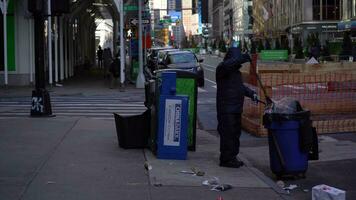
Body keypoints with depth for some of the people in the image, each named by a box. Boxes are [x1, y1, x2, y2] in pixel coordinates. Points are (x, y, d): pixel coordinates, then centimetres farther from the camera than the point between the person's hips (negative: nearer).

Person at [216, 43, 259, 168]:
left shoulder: (236, 71, 19)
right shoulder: (222, 68, -9)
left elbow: (241, 86, 27)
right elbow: (226, 65, -34)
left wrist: (251, 93, 12)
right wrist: (241, 59, -40)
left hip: (236, 108, 9)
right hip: (226, 109, -9)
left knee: (236, 133, 14)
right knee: (227, 133, -8)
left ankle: (232, 157, 24)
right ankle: (226, 159, -2)